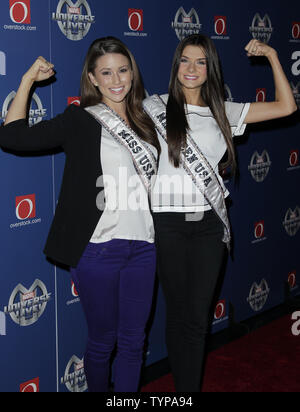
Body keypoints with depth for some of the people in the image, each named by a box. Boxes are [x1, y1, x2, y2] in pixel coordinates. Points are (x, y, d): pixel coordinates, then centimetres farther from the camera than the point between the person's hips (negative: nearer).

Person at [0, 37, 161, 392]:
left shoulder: (146, 122, 12)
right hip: (98, 249, -4)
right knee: (102, 340, 8)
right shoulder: (80, 121, -2)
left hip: (143, 247, 4)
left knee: (133, 340, 11)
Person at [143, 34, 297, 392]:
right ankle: (182, 388, 21)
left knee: (198, 317, 5)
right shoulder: (156, 107, 1)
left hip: (209, 224, 2)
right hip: (169, 223, -2)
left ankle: (192, 388, 18)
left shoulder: (222, 112, 9)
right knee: (178, 313, 7)